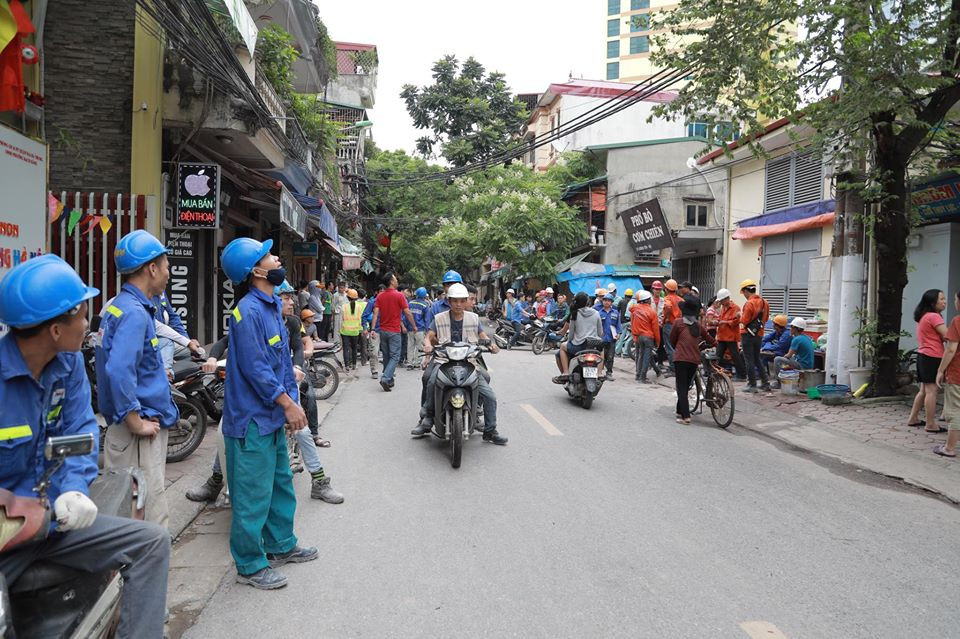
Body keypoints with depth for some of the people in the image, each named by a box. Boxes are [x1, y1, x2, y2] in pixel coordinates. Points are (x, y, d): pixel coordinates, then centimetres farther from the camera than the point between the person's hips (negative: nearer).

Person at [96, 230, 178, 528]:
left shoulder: (118, 305, 13)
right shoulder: (134, 312, -19)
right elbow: (119, 372, -30)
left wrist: (157, 375, 22)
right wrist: (136, 423, -23)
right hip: (139, 435, -10)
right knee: (149, 522, -4)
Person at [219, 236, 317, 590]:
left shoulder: (272, 305, 11)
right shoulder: (248, 312, -19)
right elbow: (256, 368, -22)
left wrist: (292, 401, 9)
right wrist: (287, 404, -17)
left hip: (273, 415, 10)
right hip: (253, 418, -10)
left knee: (281, 483, 20)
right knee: (254, 493, 2)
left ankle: (281, 545, 37)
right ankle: (250, 565, 16)